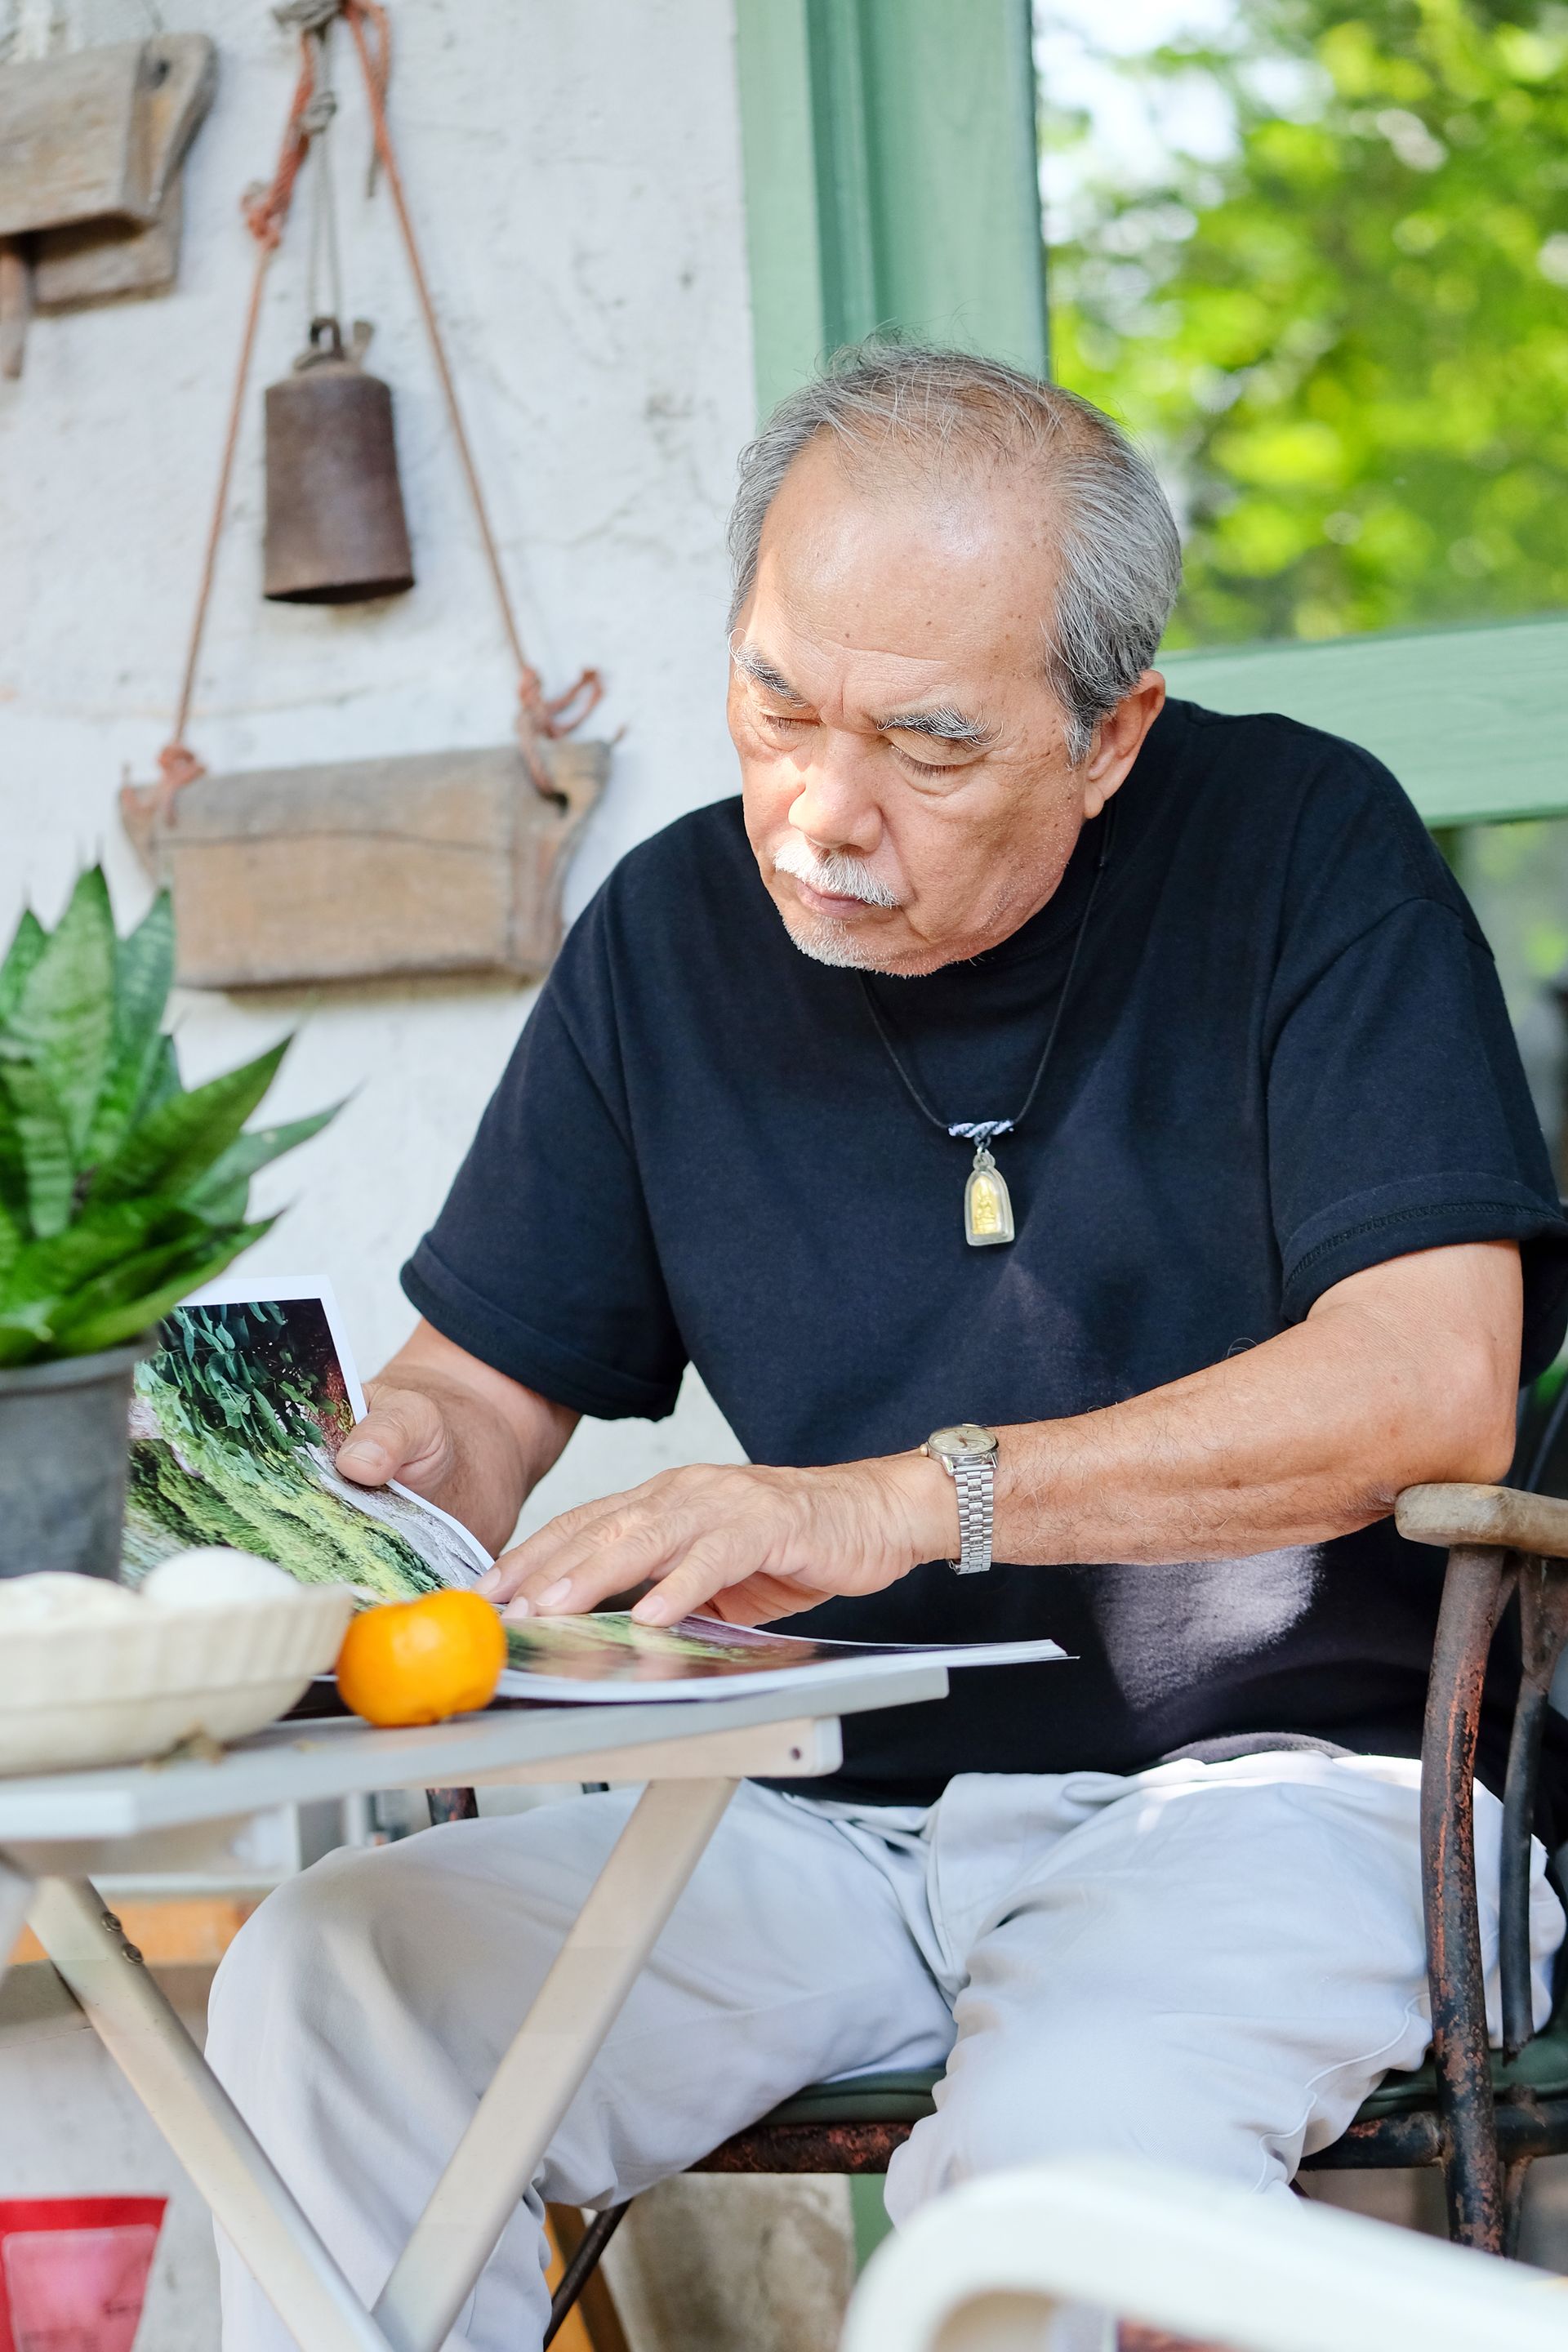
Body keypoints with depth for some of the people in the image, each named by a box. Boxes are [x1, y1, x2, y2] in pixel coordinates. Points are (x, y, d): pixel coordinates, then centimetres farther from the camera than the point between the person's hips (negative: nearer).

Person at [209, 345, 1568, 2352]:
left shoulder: (1303, 848, -5)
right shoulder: (673, 931, 9)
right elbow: (491, 1378, 13)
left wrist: (907, 1501, -26)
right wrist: (403, 1463, -13)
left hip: (1258, 1769, -4)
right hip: (827, 1811, 4)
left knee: (1072, 2122, -36)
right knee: (319, 1990, -21)